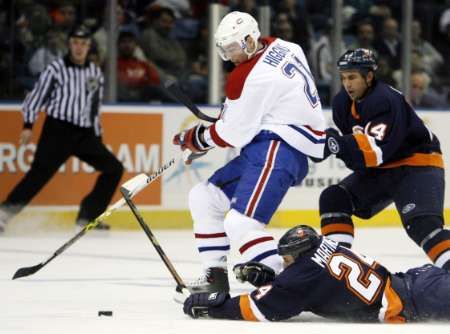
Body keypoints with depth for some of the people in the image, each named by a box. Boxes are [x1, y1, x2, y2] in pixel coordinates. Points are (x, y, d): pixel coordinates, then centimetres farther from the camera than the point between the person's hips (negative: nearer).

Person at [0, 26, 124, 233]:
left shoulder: (95, 74, 14)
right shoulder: (56, 69, -3)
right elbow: (37, 95, -5)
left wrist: (97, 137, 19)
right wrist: (28, 126, -12)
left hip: (84, 134, 6)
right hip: (57, 130, -6)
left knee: (114, 168, 1)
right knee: (41, 172, -19)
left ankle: (88, 215, 5)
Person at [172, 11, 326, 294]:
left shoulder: (252, 77, -17)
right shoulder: (284, 48, 10)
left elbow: (233, 133, -12)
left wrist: (195, 138, 6)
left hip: (280, 150, -11)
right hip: (263, 147, 11)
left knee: (240, 222, -25)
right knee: (204, 198, 14)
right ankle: (216, 278, 17)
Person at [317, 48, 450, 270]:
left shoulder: (385, 100, -26)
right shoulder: (343, 103, 0)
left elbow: (378, 150, -37)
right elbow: (355, 144, 10)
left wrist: (340, 145, -48)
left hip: (418, 164, -9)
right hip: (379, 170, 9)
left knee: (422, 223, -29)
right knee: (333, 199, -2)